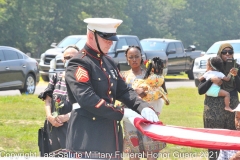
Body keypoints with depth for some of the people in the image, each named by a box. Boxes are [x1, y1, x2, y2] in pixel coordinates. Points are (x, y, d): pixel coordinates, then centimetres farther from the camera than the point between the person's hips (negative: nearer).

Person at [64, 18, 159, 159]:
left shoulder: (109, 62, 17)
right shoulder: (79, 64, -10)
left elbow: (123, 91, 17)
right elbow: (87, 99, -21)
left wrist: (143, 107, -3)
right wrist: (122, 113, -20)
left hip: (111, 136, 8)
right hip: (88, 138, -8)